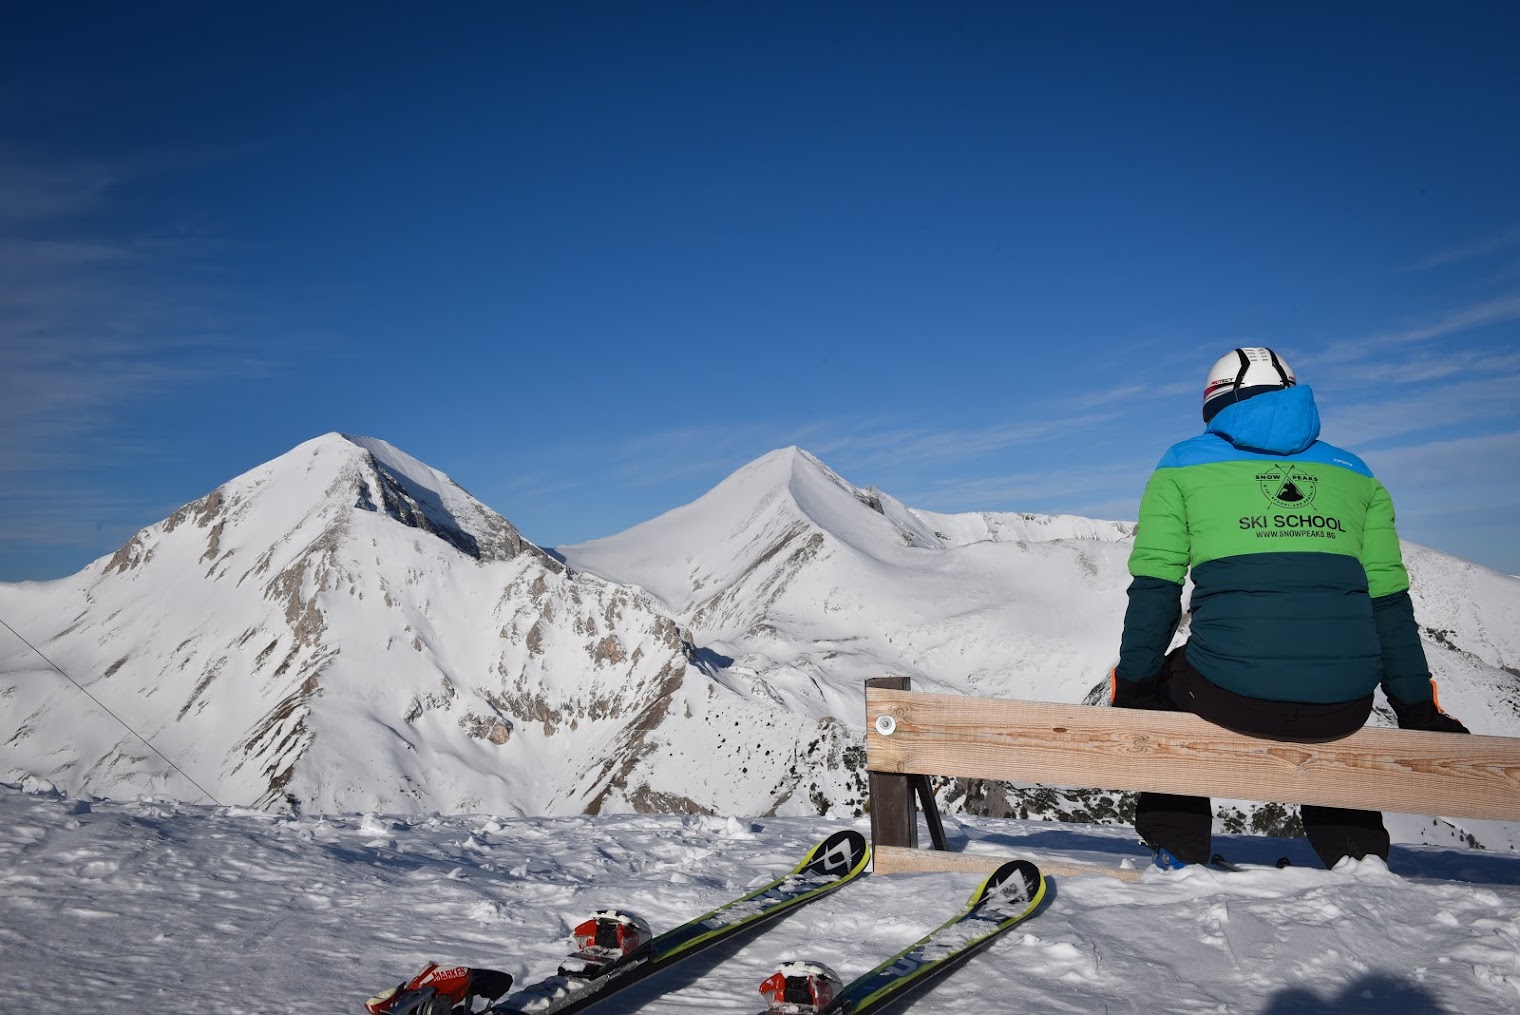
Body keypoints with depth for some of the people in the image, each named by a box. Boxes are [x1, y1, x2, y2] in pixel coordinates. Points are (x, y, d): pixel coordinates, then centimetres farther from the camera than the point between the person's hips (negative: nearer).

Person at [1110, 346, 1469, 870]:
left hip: (1229, 693, -4)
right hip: (1346, 705, 4)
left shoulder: (1184, 464, 10)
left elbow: (1154, 592, 2)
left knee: (1166, 682, 31)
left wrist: (1132, 691, 10)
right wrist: (1419, 713, 25)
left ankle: (1178, 855, 26)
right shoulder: (1354, 473, 19)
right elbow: (1389, 602, 17)